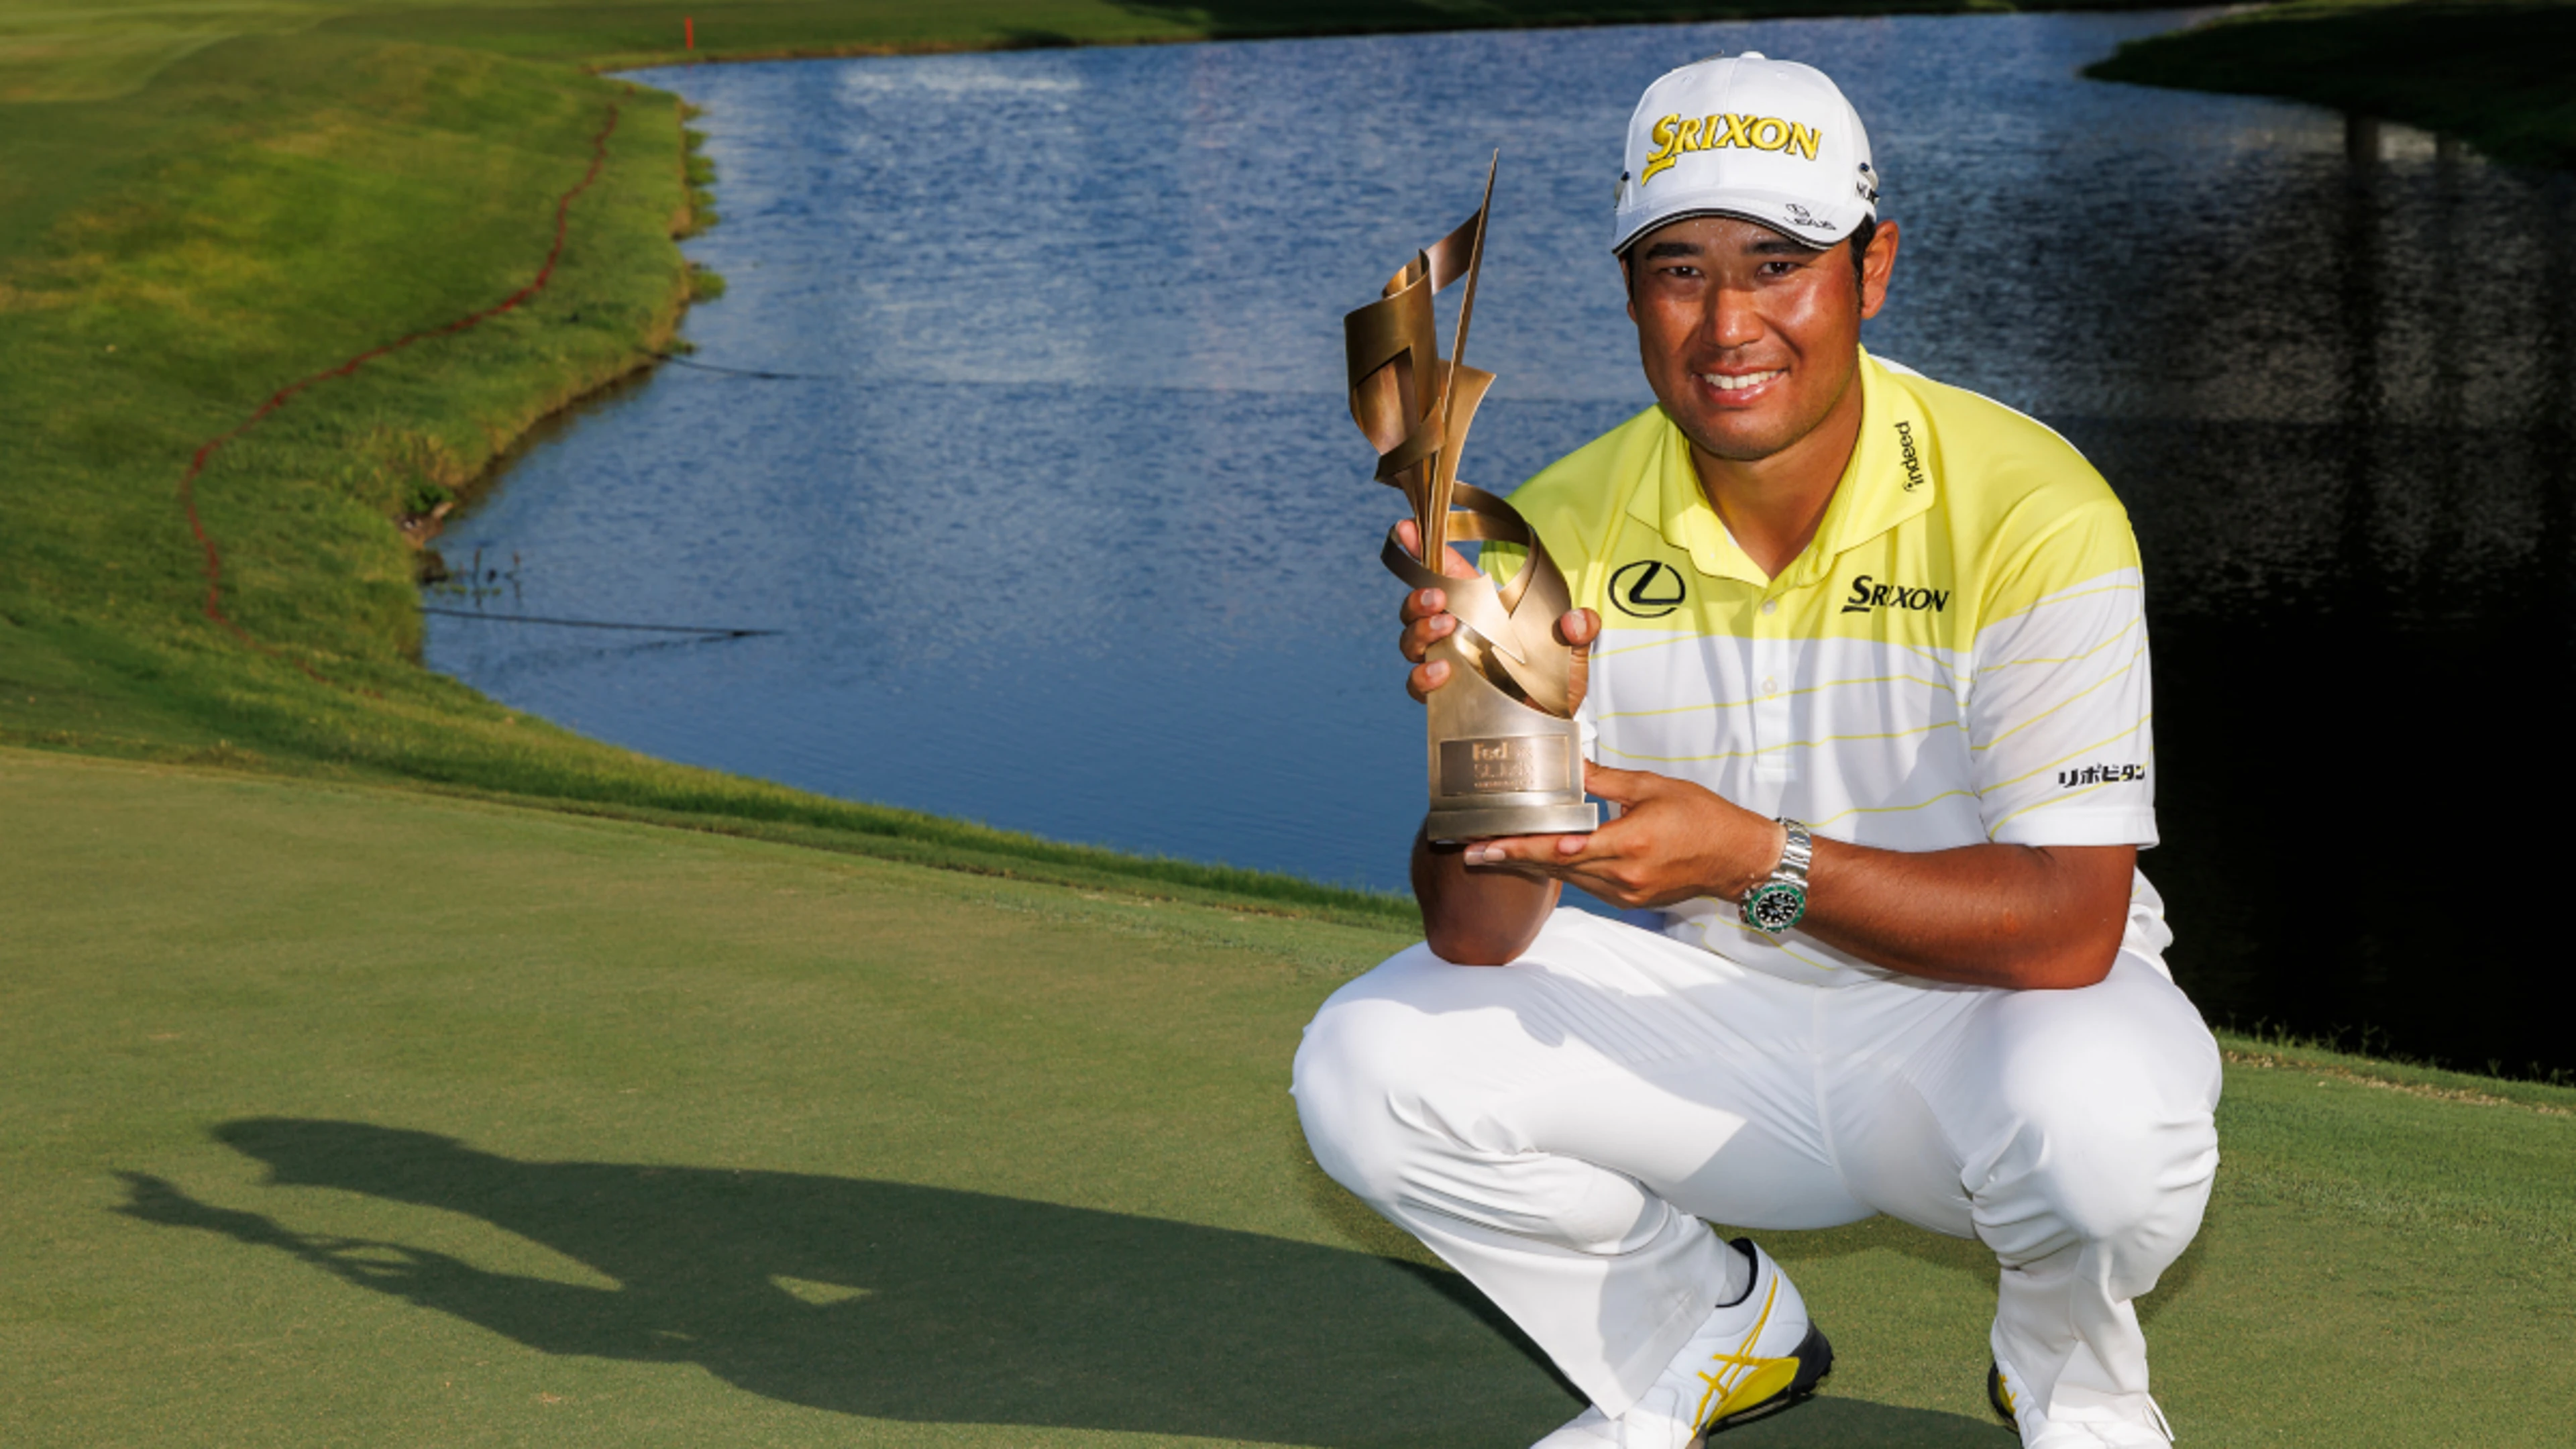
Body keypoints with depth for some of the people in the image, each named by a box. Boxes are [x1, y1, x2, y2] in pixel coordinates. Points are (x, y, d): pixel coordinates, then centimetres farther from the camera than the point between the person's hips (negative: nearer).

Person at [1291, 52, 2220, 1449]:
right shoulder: (1565, 533, -9)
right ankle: (1706, 1337, 11)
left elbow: (2071, 926, -26)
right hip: (1716, 1031, 3)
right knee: (1370, 1064, -16)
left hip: (1984, 1009, -3)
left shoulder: (2030, 510, -21)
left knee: (2103, 1113, -37)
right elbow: (1476, 941, -13)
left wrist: (1760, 862, -39)